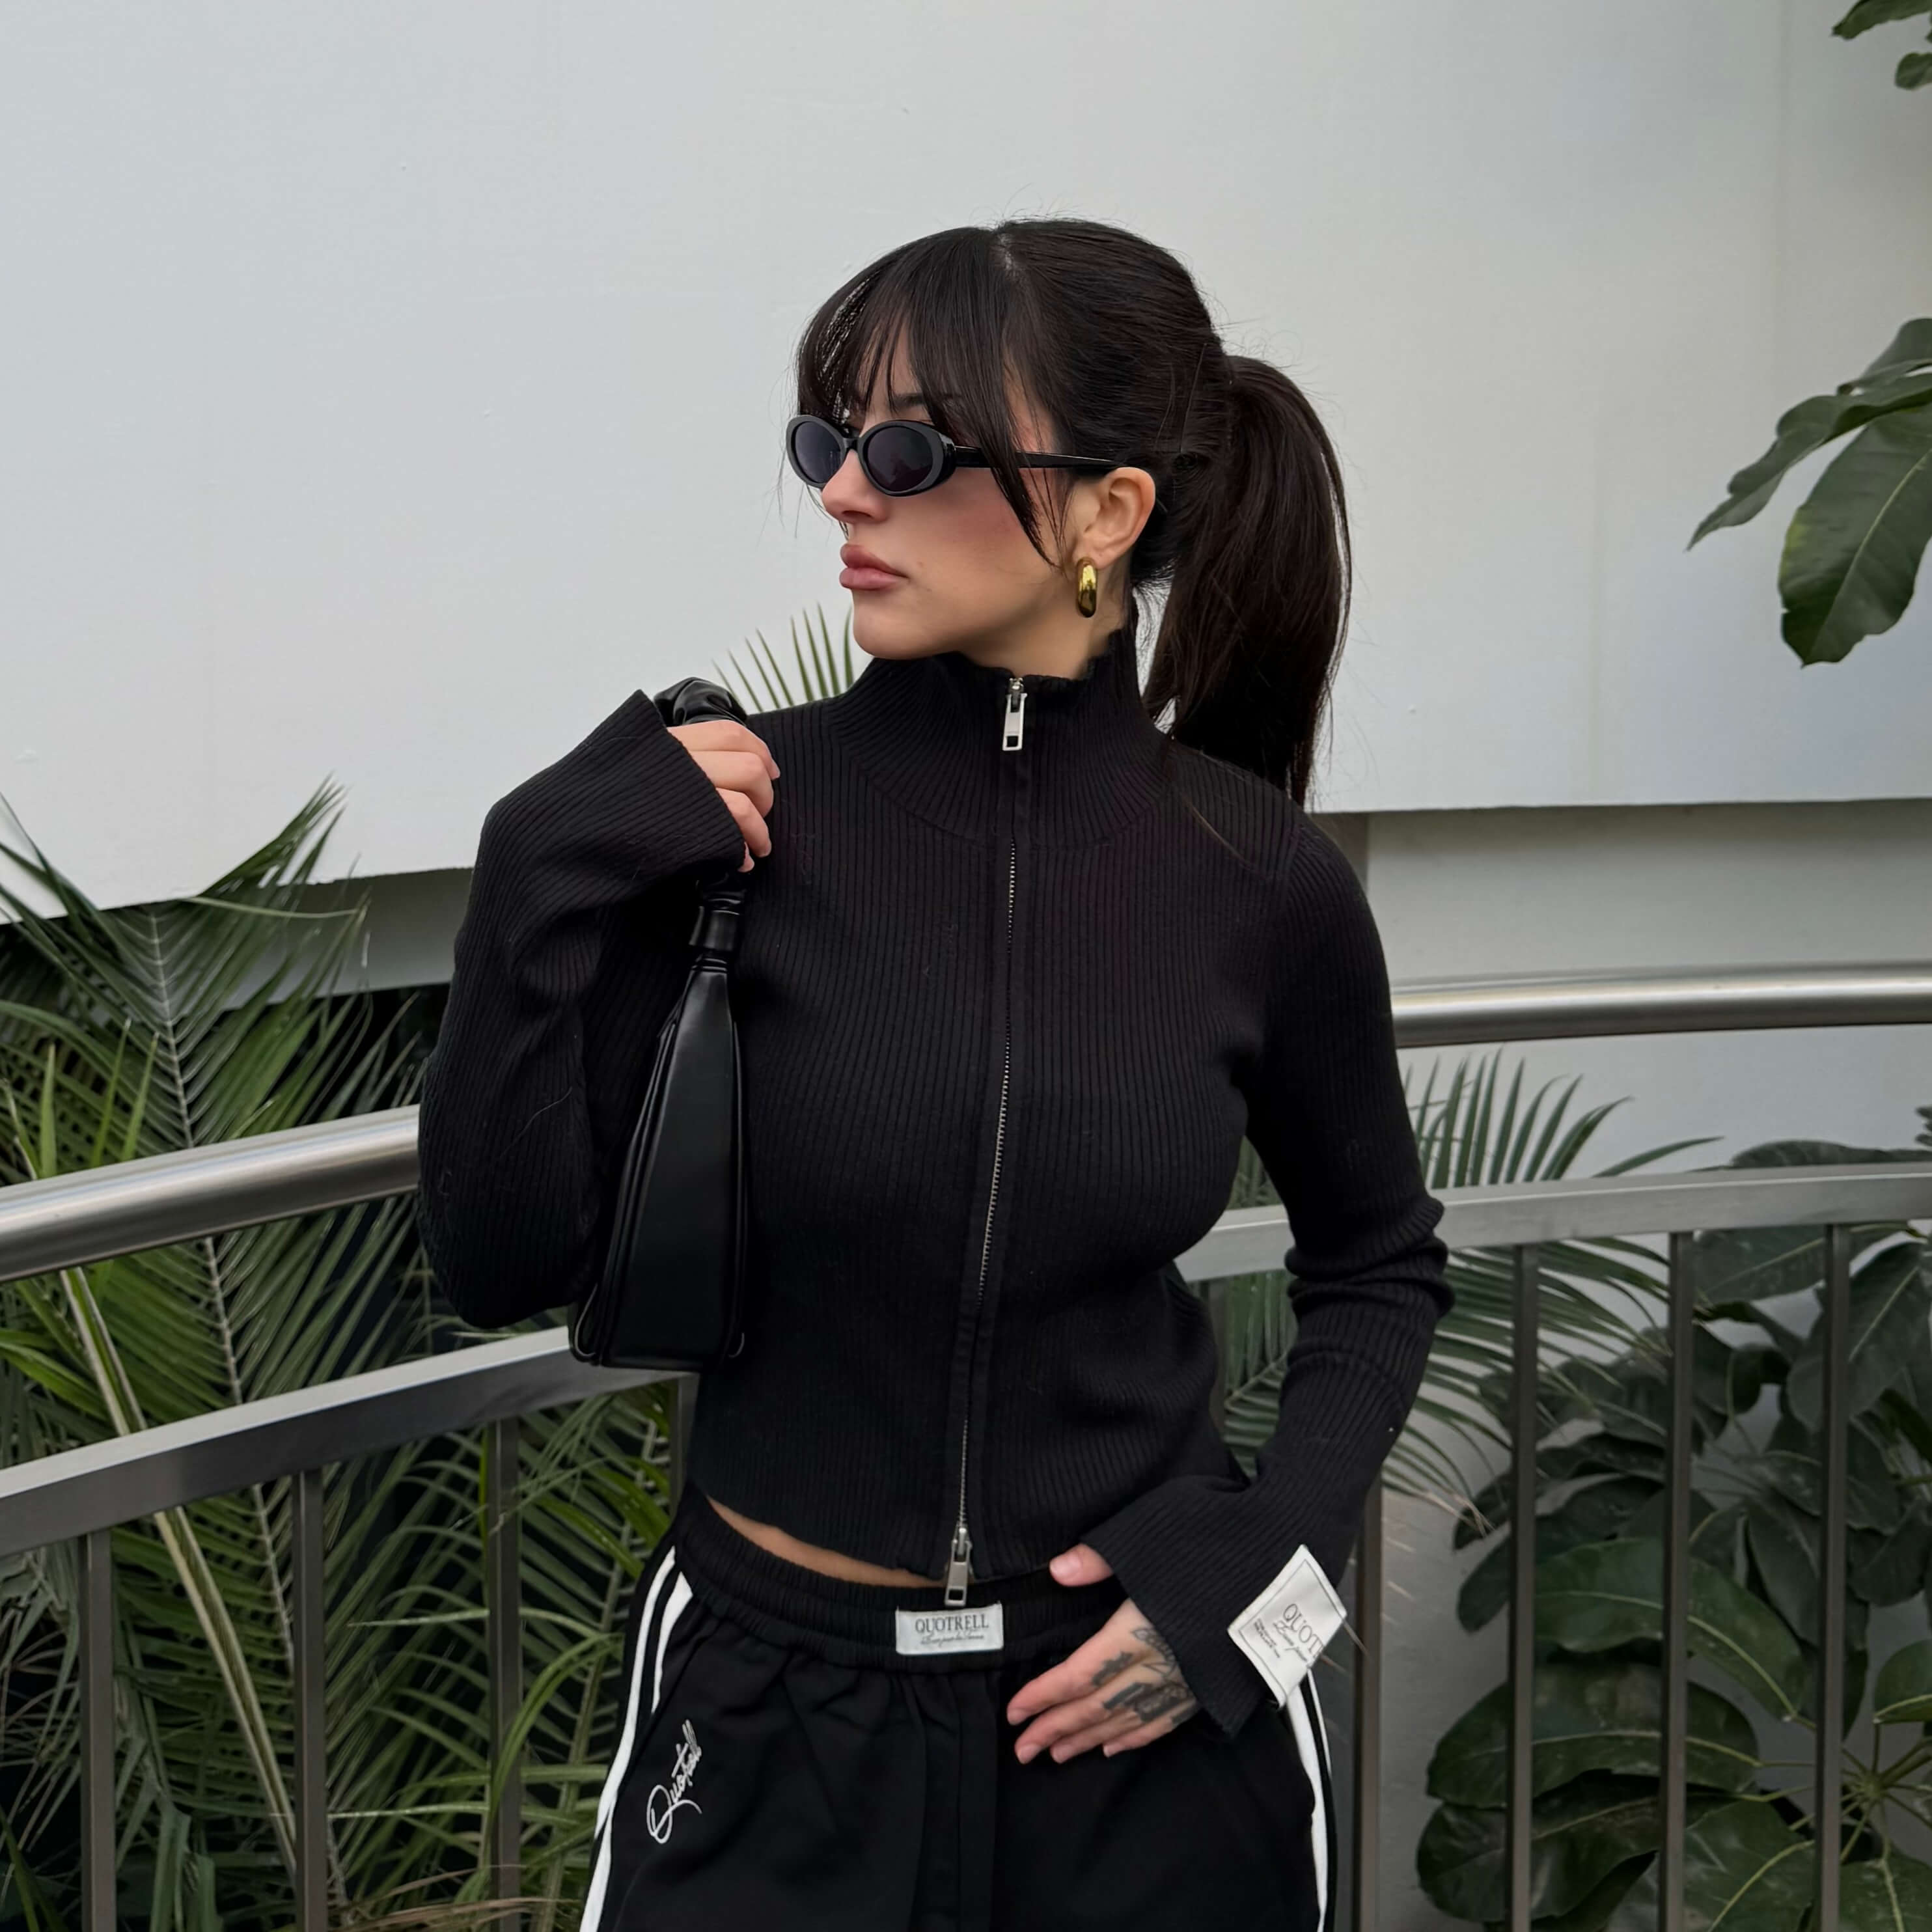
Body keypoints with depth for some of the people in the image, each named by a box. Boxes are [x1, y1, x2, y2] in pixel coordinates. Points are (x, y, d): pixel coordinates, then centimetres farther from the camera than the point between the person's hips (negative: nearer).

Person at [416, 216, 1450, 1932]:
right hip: (778, 1709, 0)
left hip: (1144, 1712, 0)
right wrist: (544, 886, -20)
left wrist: (1263, 1566, -6)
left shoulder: (1260, 881, -8)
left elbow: (1379, 1263, 8)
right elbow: (504, 1261, -10)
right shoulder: (738, 817, -10)